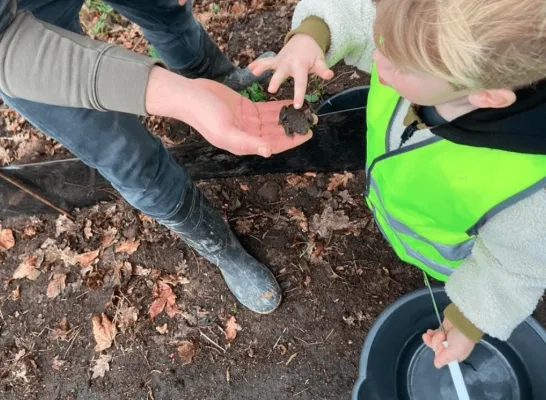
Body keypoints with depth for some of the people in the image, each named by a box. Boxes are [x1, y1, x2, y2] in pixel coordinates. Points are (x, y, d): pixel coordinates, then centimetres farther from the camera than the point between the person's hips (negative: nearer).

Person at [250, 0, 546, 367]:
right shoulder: (427, 34, -37)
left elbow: (515, 263, -25)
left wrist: (472, 320, -8)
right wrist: (310, 35, -40)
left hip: (446, 263, -3)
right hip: (393, 196, 4)